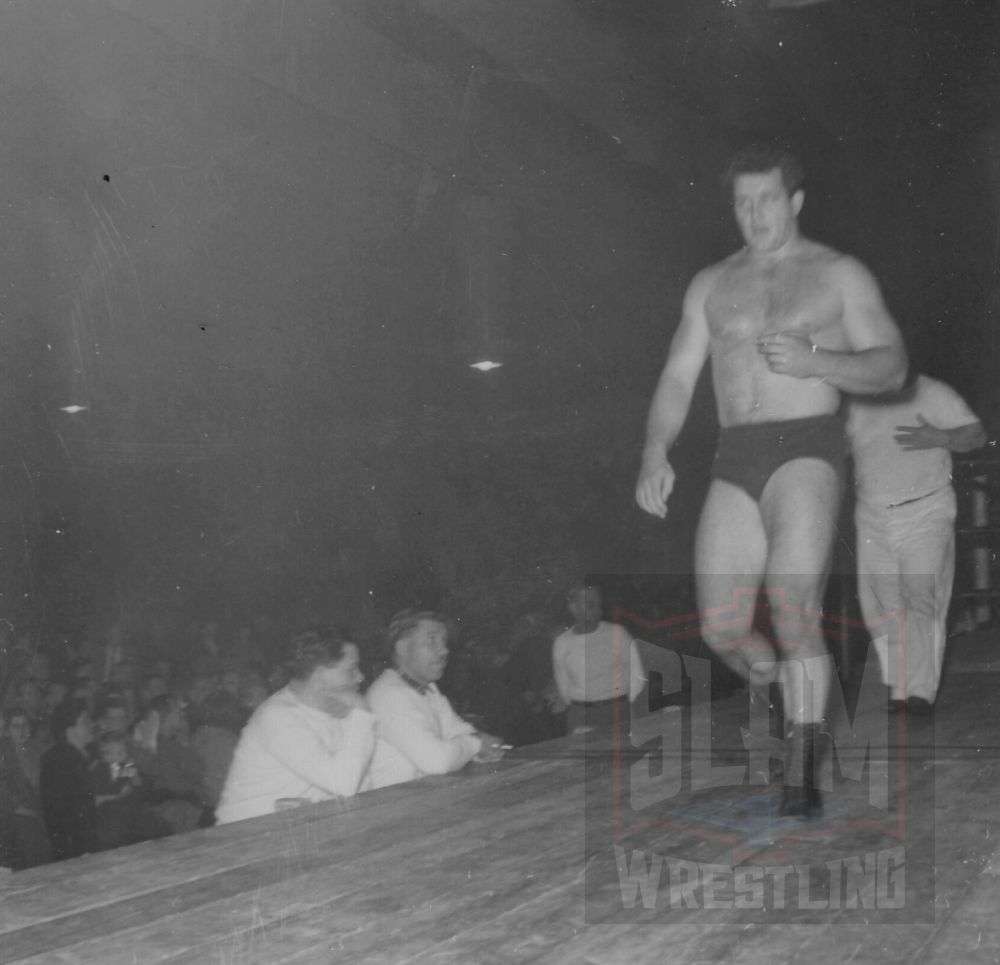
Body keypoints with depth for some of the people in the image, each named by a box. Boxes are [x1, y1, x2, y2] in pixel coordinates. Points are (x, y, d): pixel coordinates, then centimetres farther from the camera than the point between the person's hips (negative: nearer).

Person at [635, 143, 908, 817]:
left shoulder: (840, 275, 8)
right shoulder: (711, 286, 18)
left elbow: (892, 367, 2)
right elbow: (678, 379, 14)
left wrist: (811, 361, -16)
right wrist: (655, 454, -4)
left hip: (808, 450, -4)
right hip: (734, 463, 4)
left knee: (793, 615, -18)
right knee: (722, 631, 0)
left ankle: (801, 777, -8)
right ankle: (791, 704, 30)